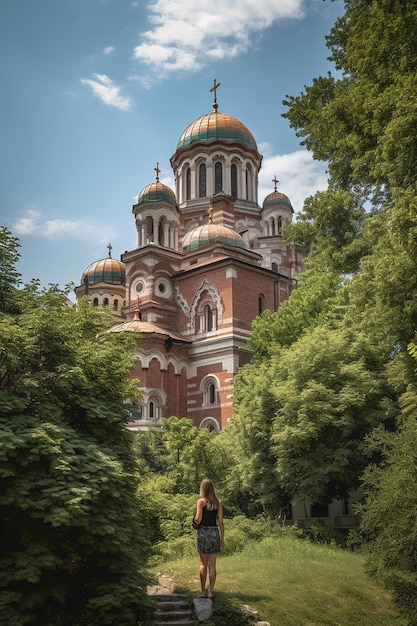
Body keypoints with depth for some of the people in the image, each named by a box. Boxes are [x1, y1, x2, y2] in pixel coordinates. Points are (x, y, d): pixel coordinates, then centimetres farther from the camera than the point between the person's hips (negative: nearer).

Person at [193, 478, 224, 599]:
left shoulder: (201, 501, -5)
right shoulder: (218, 503, 6)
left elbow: (197, 520, -11)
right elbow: (221, 522, 6)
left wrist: (195, 518, 12)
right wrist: (222, 538, 11)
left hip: (203, 533, -3)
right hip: (215, 532, 3)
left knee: (203, 564, 8)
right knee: (212, 564, 6)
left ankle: (203, 591, 9)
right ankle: (210, 591, 4)